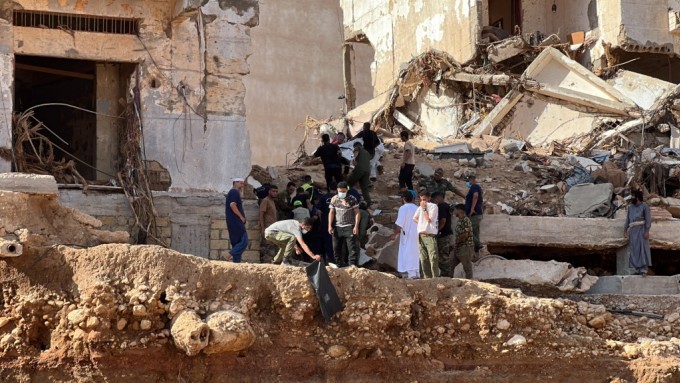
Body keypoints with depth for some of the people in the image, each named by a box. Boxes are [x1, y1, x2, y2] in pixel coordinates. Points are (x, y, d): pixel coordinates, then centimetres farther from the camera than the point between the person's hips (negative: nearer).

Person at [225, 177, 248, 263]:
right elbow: (232, 205, -22)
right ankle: (228, 256, -18)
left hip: (232, 223, 11)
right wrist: (241, 216, -15)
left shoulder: (231, 192, 23)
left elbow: (227, 208, 27)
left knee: (236, 243, 9)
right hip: (236, 221, -11)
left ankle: (236, 261, 5)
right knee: (244, 241, -14)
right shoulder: (235, 192, -8)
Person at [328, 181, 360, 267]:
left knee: (352, 248, -10)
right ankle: (340, 266, 17)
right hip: (337, 227, 4)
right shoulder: (334, 199, 7)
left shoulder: (352, 199, -2)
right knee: (337, 248, 7)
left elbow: (357, 213, -2)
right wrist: (330, 226, 1)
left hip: (349, 227, -4)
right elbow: (331, 212, 9)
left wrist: (356, 226, -10)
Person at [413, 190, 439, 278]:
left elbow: (429, 219, 1)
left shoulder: (433, 206, 6)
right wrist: (421, 223, 3)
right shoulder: (420, 207, 14)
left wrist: (424, 208, 4)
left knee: (433, 258, -9)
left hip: (430, 235, -3)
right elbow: (415, 218, 13)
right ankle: (427, 277, 5)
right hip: (421, 235, 3)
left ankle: (435, 277, -13)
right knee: (423, 259, 2)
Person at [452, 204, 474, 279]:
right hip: (459, 248, 10)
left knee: (467, 267, -3)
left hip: (466, 247, -10)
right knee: (451, 265, 11)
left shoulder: (465, 221, -15)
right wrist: (456, 245, 9)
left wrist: (457, 243, -12)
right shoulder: (460, 221, 15)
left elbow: (465, 235, -21)